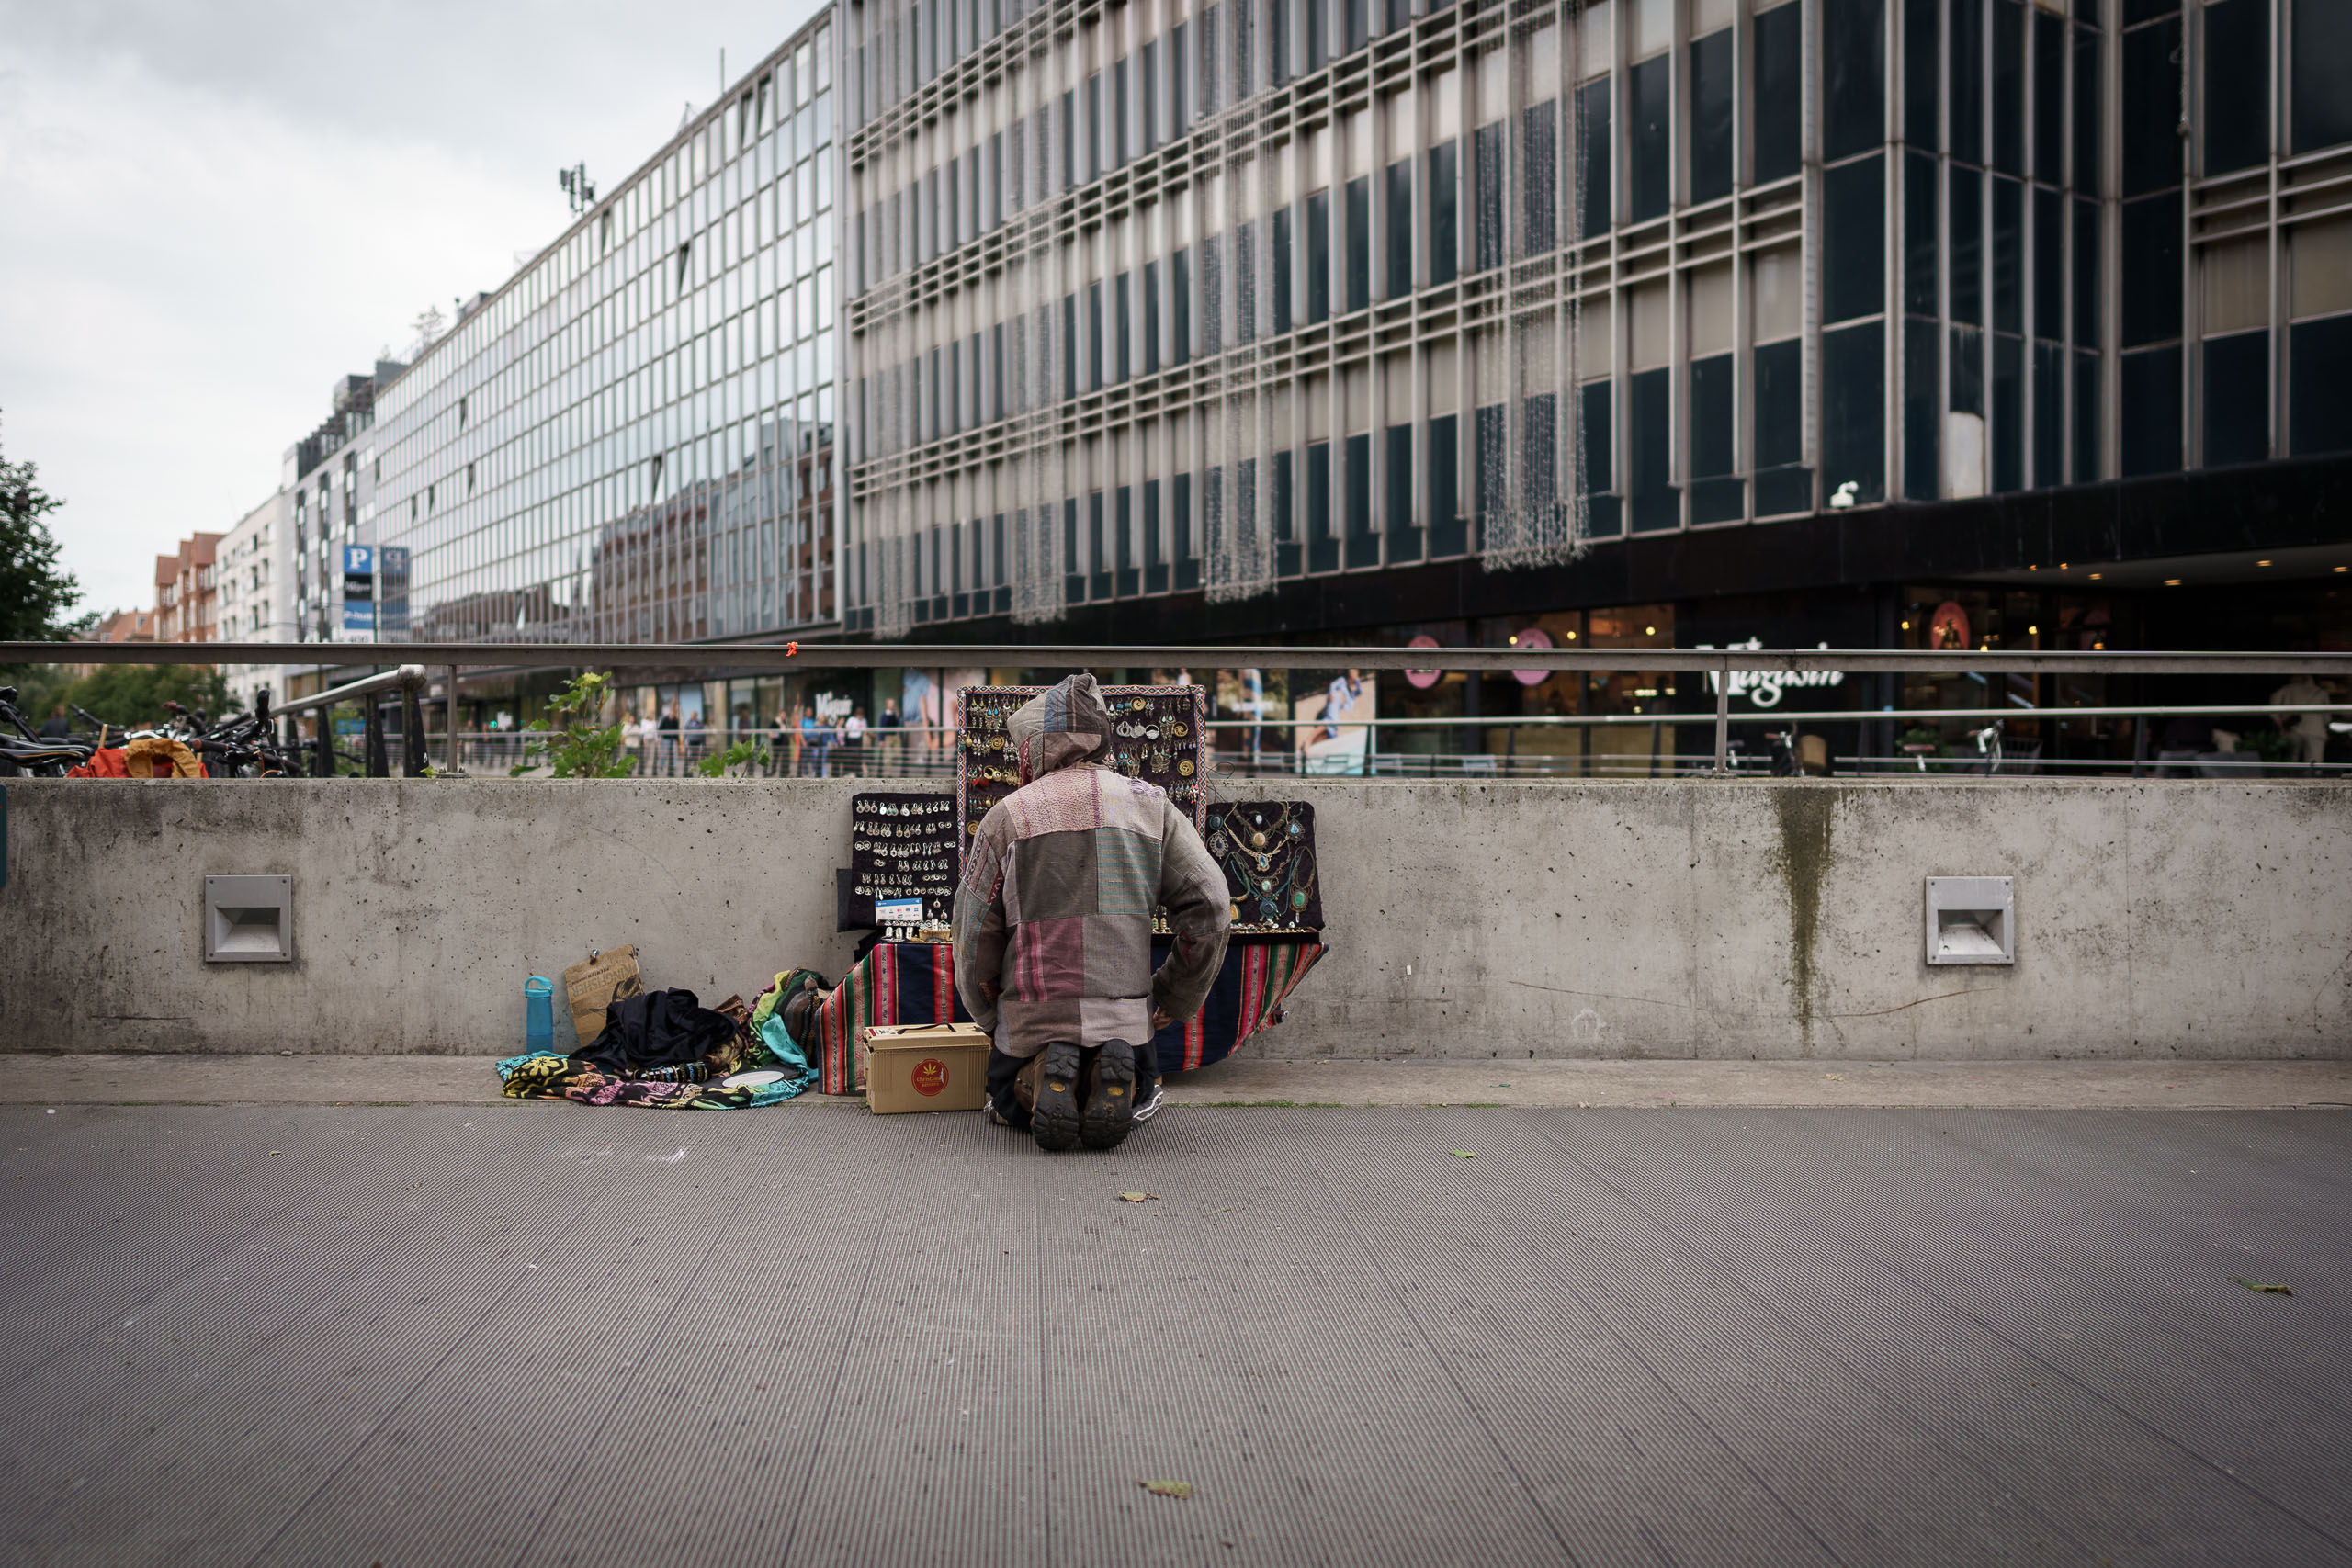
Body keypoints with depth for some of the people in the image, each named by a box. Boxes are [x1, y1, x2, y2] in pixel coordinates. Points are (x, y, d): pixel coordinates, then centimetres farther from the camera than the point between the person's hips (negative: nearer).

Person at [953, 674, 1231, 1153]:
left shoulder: (1006, 816, -3)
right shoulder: (1150, 805, 2)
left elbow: (974, 936, 0)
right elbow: (1209, 908, -2)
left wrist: (990, 1019, 17)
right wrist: (1173, 1002, 10)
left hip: (1033, 1015, -1)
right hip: (1125, 1014, 1)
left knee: (1009, 1104, 28)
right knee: (1138, 1098, 31)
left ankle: (1041, 1078, -7)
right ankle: (1113, 1077, -5)